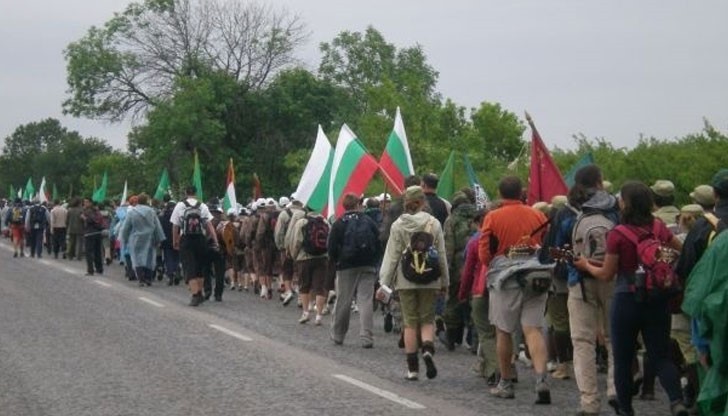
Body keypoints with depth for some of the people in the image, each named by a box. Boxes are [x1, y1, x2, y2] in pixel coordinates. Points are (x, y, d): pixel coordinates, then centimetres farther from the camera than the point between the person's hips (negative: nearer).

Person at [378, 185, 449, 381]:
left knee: (410, 322, 7)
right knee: (427, 319, 11)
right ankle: (428, 349, -18)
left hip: (405, 279, 0)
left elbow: (391, 255, -3)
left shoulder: (398, 225, -3)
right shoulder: (433, 223, -2)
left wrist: (384, 283, 1)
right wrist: (444, 282, 10)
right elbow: (441, 255, 1)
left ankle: (412, 368, 8)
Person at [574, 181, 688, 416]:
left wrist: (586, 265, 11)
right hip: (657, 300, 3)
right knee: (661, 356, 8)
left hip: (627, 300, -3)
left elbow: (606, 275, -6)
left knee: (623, 360, 11)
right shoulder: (659, 228, -1)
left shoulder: (618, 234, -13)